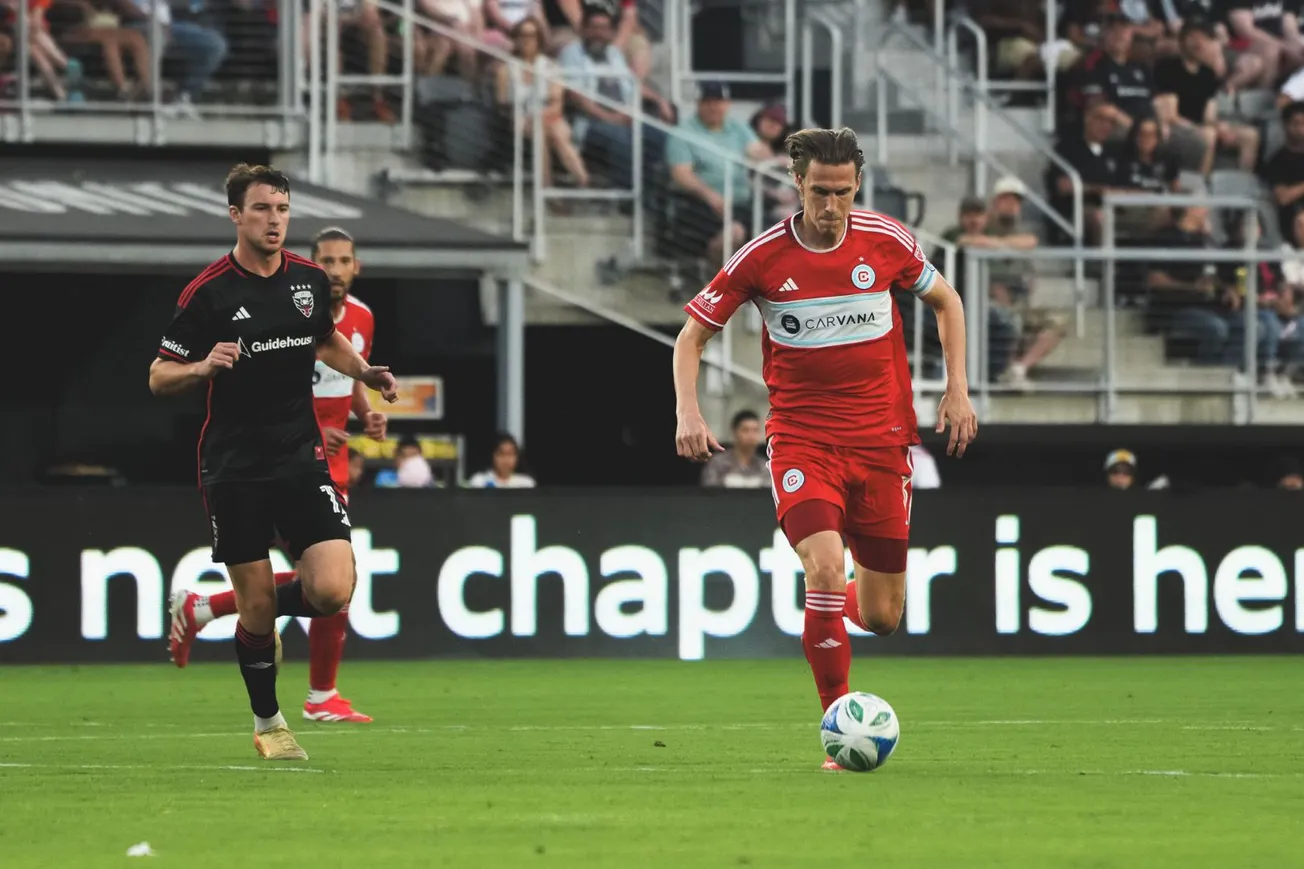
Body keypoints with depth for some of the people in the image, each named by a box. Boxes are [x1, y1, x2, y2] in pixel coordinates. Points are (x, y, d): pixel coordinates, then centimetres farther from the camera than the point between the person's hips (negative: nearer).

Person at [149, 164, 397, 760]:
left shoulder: (310, 280, 5)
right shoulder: (208, 292, -8)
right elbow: (159, 377, -5)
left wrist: (365, 372, 7)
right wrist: (204, 366, -25)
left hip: (301, 458, 3)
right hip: (234, 467, -3)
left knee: (331, 591, -11)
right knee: (257, 604, 0)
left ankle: (213, 610, 19)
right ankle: (267, 724, 23)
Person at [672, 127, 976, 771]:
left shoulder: (887, 243, -2)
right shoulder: (762, 258, -7)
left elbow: (945, 300, 16)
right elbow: (692, 335, 3)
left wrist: (957, 390, 7)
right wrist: (688, 413, -13)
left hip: (881, 439, 2)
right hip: (802, 441, -2)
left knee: (882, 617, 5)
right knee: (826, 571, -25)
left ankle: (832, 609, 44)